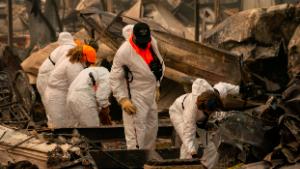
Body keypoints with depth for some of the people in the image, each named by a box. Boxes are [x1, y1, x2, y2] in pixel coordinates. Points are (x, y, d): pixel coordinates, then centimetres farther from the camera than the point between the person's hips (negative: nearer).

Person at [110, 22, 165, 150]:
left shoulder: (152, 43, -3)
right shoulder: (124, 52, -22)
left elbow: (160, 63, 15)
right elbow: (114, 78, -15)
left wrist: (156, 85, 15)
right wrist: (122, 99, -20)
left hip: (151, 95, 7)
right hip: (135, 97, -7)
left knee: (152, 127, 19)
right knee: (136, 131, -11)